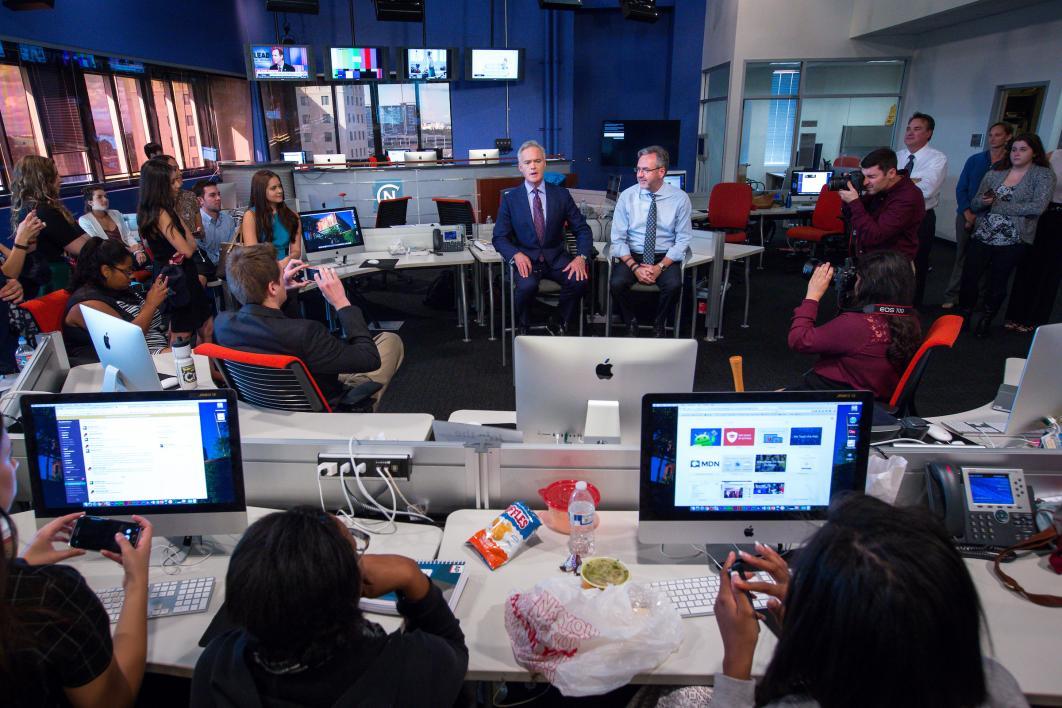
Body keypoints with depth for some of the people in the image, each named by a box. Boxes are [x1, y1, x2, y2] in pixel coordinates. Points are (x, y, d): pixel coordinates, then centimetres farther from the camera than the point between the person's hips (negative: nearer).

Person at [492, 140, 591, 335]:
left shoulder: (561, 195, 6)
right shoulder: (510, 199, 3)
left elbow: (582, 229, 5)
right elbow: (499, 237, 1)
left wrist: (582, 257, -14)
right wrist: (516, 254, -21)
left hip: (556, 258, 2)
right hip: (526, 259, -1)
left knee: (579, 280, -27)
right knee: (527, 286, -33)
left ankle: (561, 324, -1)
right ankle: (522, 327, -3)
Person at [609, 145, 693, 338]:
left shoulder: (679, 198, -4)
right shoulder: (627, 196, -3)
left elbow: (683, 240, -3)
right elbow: (618, 239, -2)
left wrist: (660, 267, -16)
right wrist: (635, 267, -16)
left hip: (665, 257, 0)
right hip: (632, 256, 1)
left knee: (674, 285, -30)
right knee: (617, 283, -28)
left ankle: (659, 324, 0)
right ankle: (631, 323, 0)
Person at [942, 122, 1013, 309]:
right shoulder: (974, 160, 6)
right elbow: (961, 188, 4)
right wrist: (968, 214, -7)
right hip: (966, 216, 2)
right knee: (962, 256, 5)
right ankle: (952, 296, 7)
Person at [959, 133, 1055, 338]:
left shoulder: (1043, 175, 0)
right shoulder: (995, 173, 10)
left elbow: (1038, 207, -14)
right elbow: (974, 204, 9)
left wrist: (999, 206, -13)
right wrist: (983, 201, -15)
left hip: (1013, 241, -2)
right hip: (982, 236, 3)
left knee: (998, 283, 7)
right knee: (968, 277, -2)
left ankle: (985, 321, 23)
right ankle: (963, 315, 15)